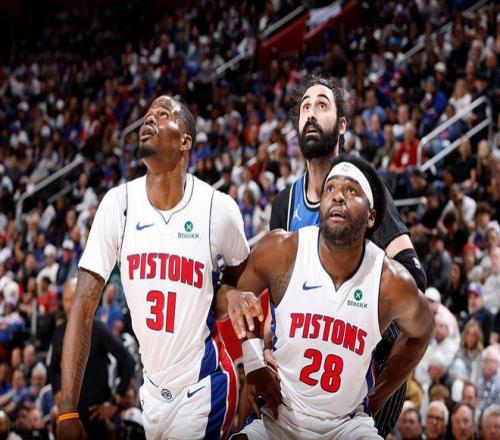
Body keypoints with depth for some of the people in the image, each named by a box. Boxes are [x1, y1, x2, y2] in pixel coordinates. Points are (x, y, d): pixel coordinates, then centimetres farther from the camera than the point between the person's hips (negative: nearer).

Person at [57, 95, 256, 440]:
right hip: (150, 386, 2)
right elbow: (84, 308, -8)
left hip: (203, 386, -2)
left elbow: (241, 281, 11)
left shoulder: (218, 208, -9)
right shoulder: (119, 204, -6)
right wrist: (68, 411, -16)